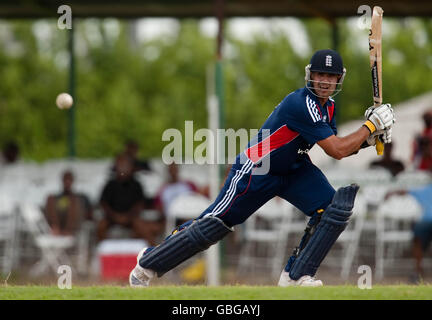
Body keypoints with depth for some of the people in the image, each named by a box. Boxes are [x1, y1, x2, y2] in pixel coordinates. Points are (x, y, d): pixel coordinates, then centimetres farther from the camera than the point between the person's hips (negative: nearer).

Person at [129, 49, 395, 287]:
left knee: (335, 208, -12)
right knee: (213, 224, -5)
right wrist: (371, 125, -19)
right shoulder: (302, 104, -27)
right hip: (256, 170, -8)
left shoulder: (328, 106, 2)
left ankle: (296, 275, -7)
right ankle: (149, 263, 11)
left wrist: (366, 139, -5)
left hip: (294, 169, 8)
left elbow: (336, 149, 10)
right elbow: (336, 151, -26)